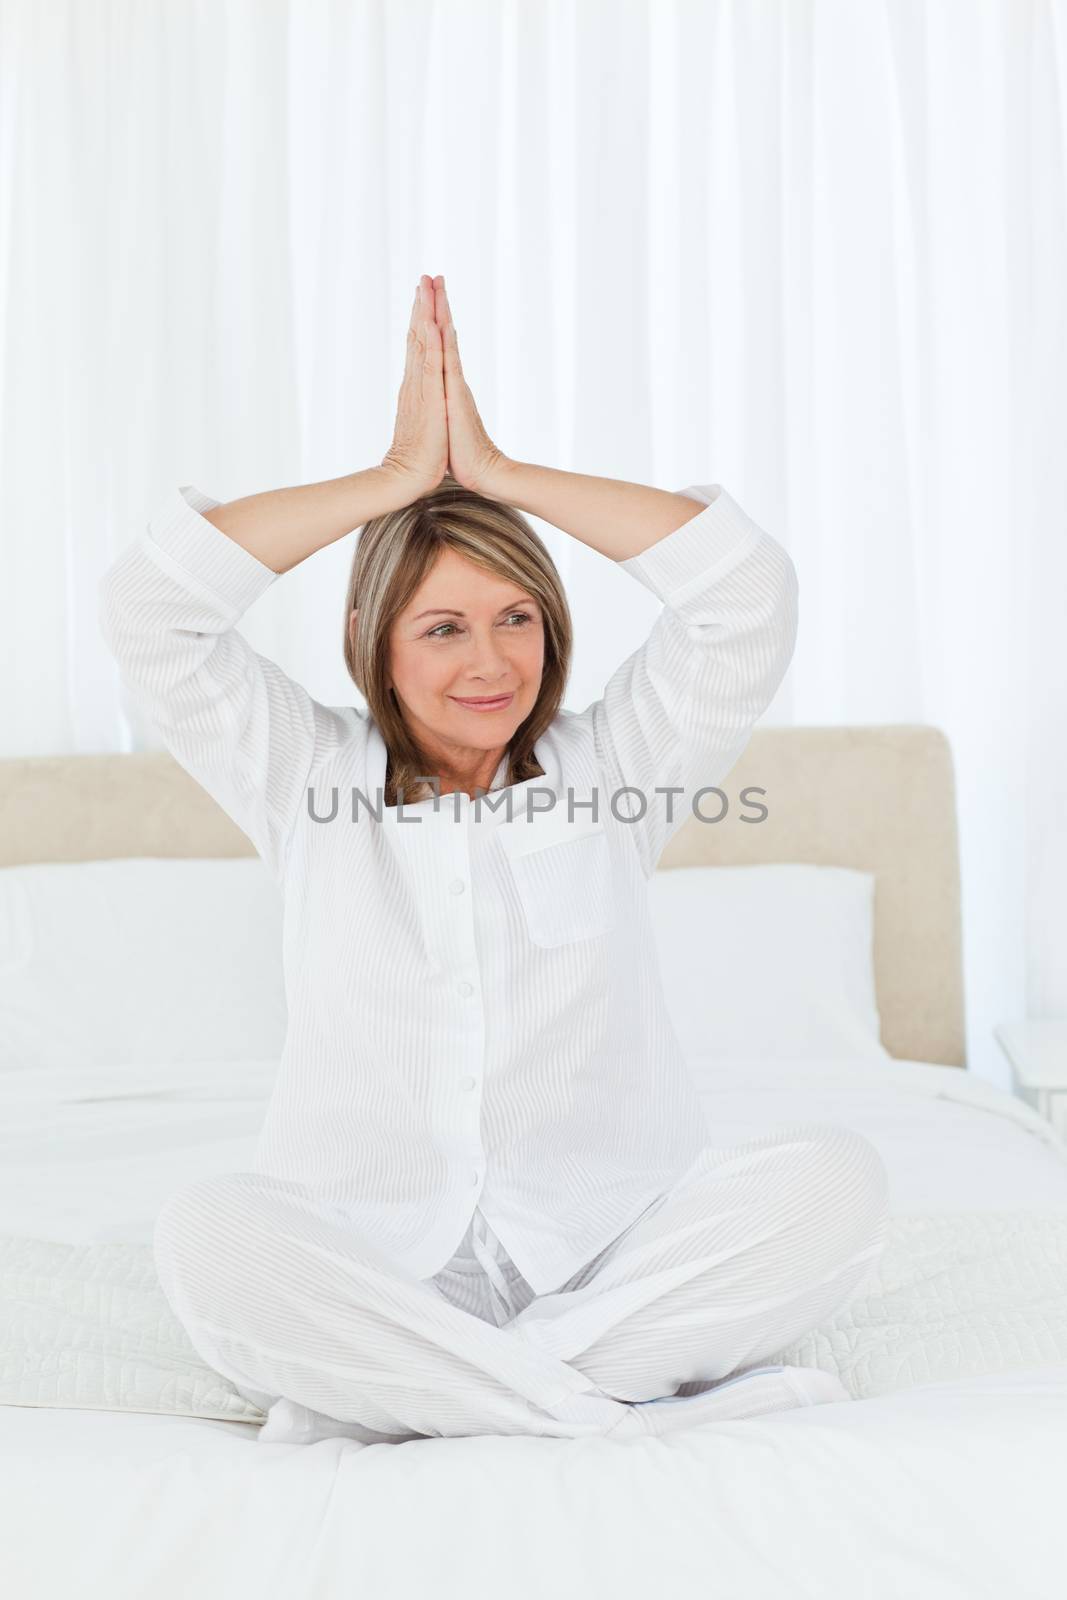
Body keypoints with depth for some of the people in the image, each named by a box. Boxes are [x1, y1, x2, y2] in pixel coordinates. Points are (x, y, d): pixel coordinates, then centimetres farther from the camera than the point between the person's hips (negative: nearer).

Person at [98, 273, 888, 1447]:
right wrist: (398, 477, -1)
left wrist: (497, 471, 0)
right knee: (208, 1235, -32)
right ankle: (625, 1399, -23)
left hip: (606, 1252, 1)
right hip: (370, 1260, -1)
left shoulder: (608, 770, 9)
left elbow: (750, 594, -2)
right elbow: (146, 608, -2)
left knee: (833, 1181, -26)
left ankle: (384, 1398, -22)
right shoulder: (311, 780, 9)